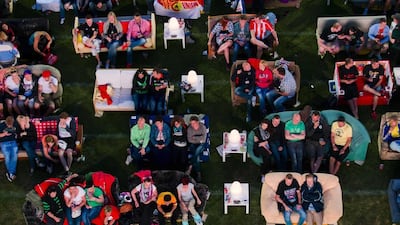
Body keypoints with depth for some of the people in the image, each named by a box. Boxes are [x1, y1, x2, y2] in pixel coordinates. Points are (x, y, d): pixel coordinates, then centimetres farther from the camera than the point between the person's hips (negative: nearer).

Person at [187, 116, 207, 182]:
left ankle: (190, 167, -19)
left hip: (201, 144, -1)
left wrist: (194, 137, -14)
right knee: (196, 155, -25)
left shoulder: (203, 127, -12)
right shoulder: (189, 128, -7)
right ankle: (198, 173, -16)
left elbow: (203, 139, -14)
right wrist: (199, 140, -15)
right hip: (193, 144, 1)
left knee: (196, 152, -31)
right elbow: (189, 140, -9)